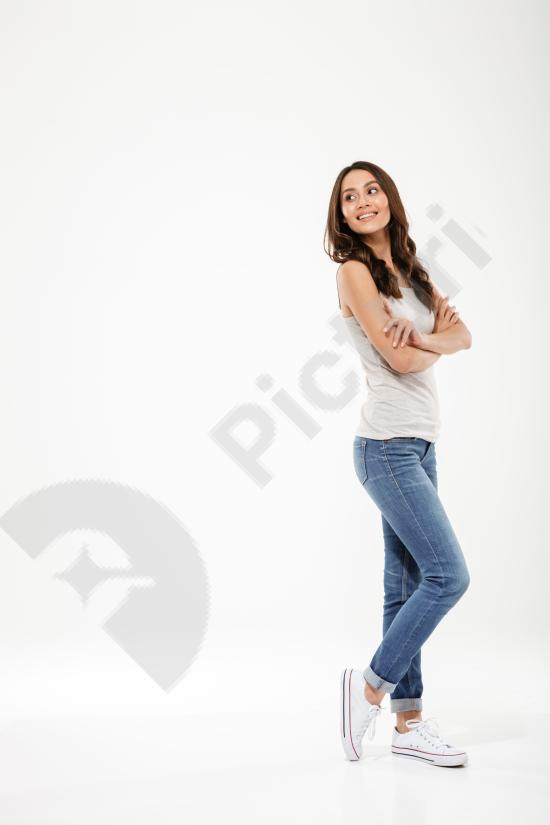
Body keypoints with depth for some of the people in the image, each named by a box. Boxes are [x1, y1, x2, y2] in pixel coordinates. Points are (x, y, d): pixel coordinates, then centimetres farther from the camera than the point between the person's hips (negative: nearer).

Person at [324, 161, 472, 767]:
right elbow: (400, 359, -14)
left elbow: (463, 337, 8)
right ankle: (371, 686, 5)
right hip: (388, 445, -8)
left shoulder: (408, 269, 17)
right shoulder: (355, 271, -6)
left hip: (418, 444, 8)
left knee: (407, 586, 9)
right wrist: (439, 339, 4)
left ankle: (409, 722, 16)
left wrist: (427, 338, -12)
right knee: (449, 574, -10)